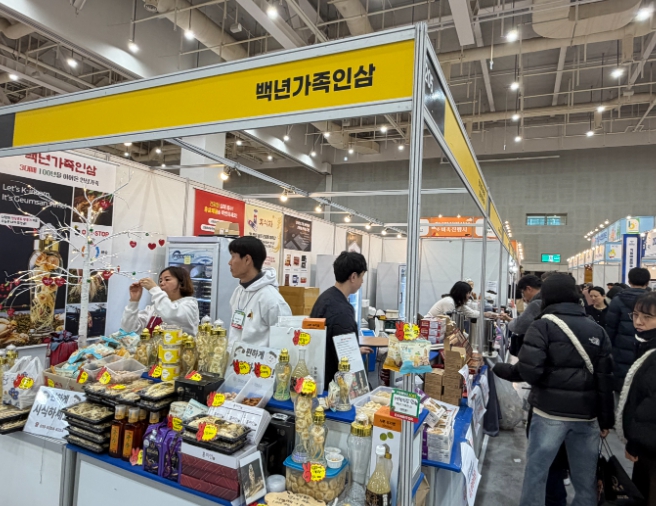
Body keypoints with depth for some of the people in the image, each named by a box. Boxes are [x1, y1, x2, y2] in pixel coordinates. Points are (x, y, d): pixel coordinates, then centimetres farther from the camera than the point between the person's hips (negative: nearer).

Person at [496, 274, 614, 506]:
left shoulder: (543, 325, -6)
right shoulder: (597, 330, 9)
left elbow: (529, 370, -18)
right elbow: (606, 378, 8)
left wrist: (505, 370, 1)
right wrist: (606, 418, 14)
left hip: (551, 412, -5)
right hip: (587, 414, 5)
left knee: (536, 471, 7)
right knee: (586, 478, 15)